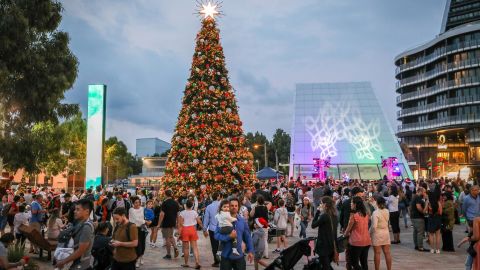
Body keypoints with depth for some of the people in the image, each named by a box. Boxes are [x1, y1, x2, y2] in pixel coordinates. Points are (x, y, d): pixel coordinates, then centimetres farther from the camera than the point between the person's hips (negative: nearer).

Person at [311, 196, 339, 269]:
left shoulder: (324, 215, -19)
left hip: (324, 245, -8)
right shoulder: (334, 216, 5)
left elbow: (313, 225, -11)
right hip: (332, 244, 8)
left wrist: (317, 212, -9)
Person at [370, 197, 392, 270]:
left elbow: (374, 226, -23)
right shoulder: (387, 212, 1)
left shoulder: (375, 213, -19)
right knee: (387, 253, 10)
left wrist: (370, 232, -7)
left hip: (377, 234, -5)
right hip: (386, 233, 6)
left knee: (377, 253, 4)